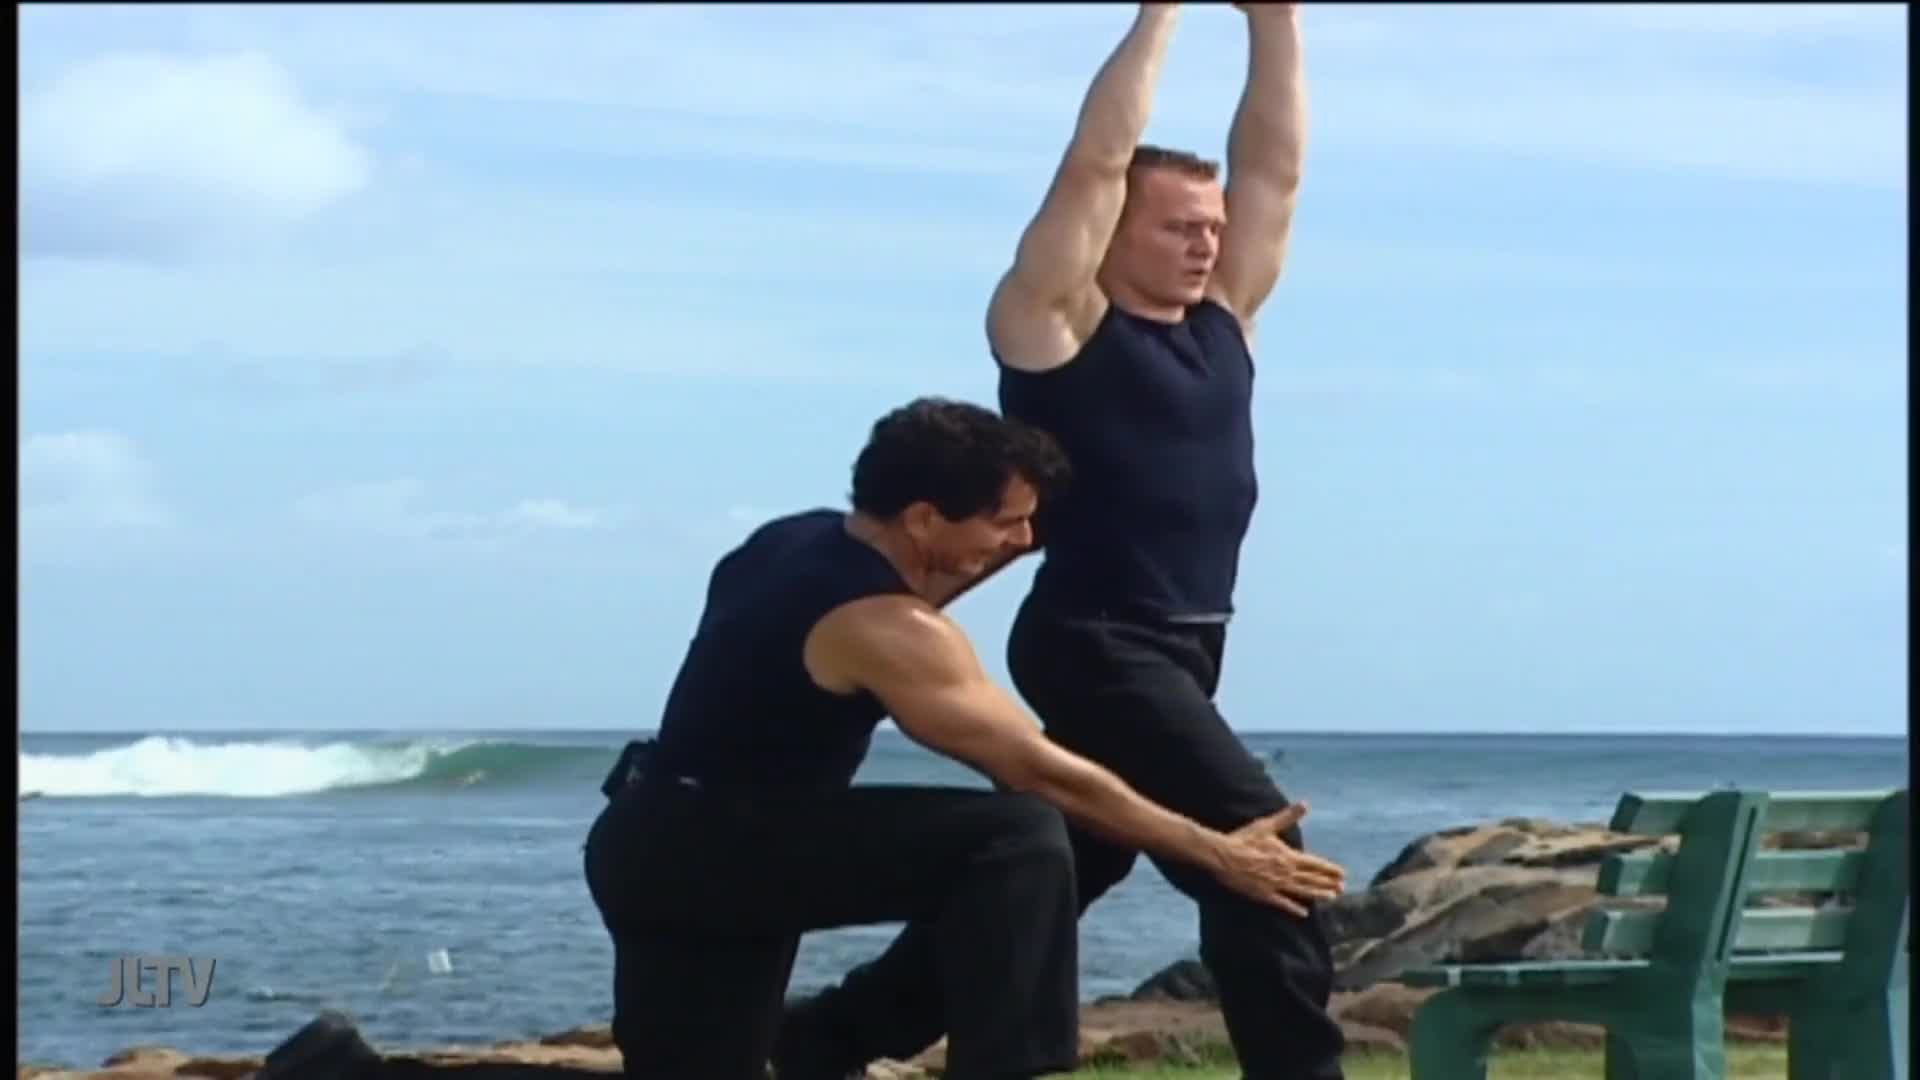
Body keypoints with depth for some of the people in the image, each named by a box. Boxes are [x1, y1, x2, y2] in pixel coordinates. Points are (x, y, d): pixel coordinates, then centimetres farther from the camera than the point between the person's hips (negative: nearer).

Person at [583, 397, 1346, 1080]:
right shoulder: (884, 629, -18)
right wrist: (1216, 854, -11)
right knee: (1017, 841, -20)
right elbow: (1041, 774, -16)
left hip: (653, 847, 10)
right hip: (712, 851, -10)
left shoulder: (801, 542, 9)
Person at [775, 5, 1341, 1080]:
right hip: (1096, 646, -8)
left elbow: (1273, 169, 9)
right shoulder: (1058, 324, -6)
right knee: (1254, 836, -21)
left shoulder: (1222, 320, 13)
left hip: (1183, 648, 8)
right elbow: (1095, 164, -14)